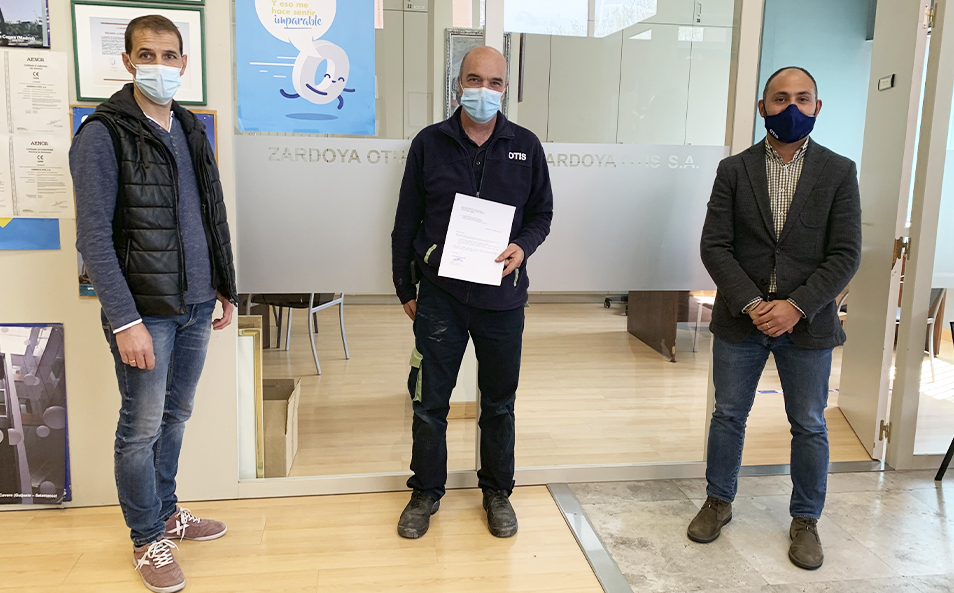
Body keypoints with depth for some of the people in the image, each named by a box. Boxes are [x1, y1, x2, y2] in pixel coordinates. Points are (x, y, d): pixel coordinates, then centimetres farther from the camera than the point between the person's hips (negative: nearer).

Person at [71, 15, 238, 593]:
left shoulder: (191, 130, 11)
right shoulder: (103, 135, -10)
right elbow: (94, 237, -14)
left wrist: (225, 287, 15)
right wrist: (125, 320, -18)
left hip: (197, 307, 6)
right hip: (145, 311, -6)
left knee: (176, 414, 17)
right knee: (143, 427, 5)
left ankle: (167, 512, 36)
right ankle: (148, 540, 23)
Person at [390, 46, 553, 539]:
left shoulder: (526, 147, 2)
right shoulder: (429, 143, 0)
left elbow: (542, 213, 10)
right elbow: (406, 222, 5)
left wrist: (524, 247, -11)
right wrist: (405, 289, 6)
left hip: (503, 298, 1)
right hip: (440, 295, 0)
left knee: (499, 402, 13)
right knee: (429, 402, 7)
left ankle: (497, 491, 32)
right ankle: (426, 492, 27)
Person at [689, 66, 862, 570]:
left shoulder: (838, 172, 0)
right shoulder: (734, 170, 1)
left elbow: (845, 254, -5)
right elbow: (714, 246, -5)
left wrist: (795, 306, -16)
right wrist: (751, 304, -15)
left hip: (806, 323, 0)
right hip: (740, 320, 1)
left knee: (809, 426, 10)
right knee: (728, 415, 13)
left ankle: (805, 520, 29)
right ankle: (719, 501, 32)